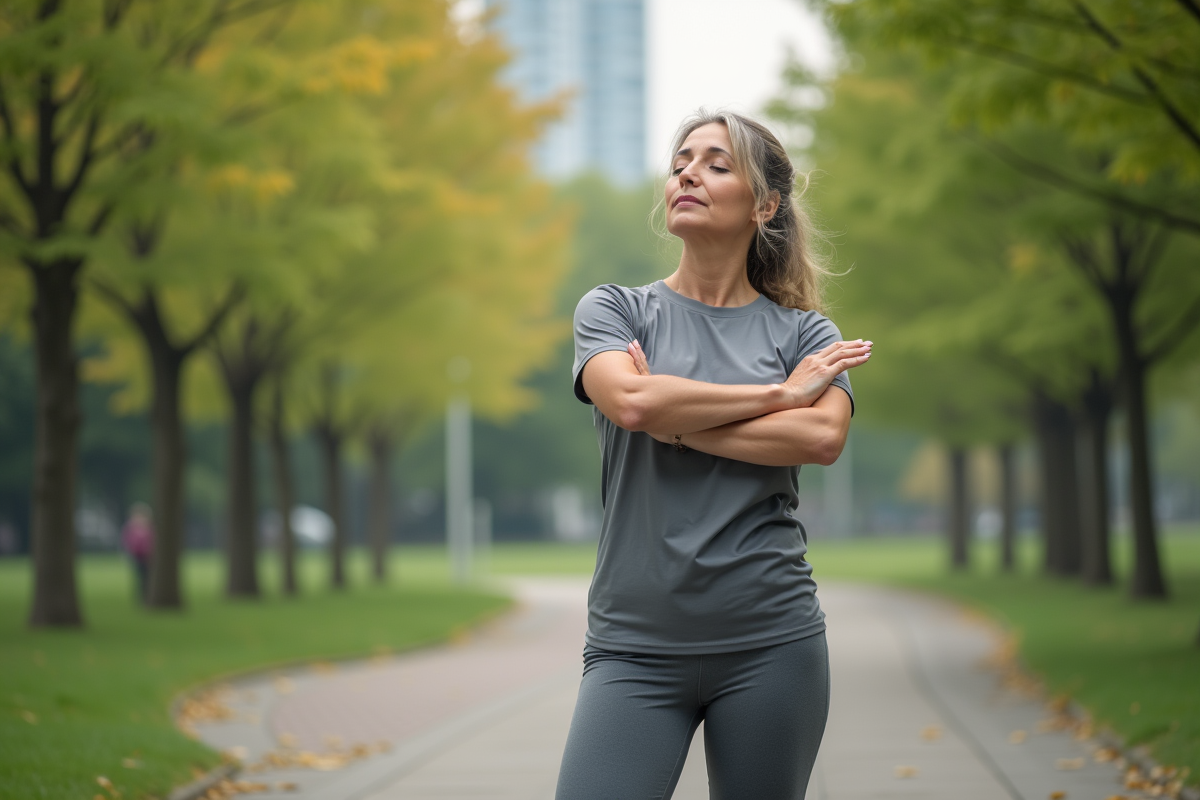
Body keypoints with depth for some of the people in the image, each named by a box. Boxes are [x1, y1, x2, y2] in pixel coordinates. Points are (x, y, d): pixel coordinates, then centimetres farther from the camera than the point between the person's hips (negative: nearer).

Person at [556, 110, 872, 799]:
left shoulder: (802, 330, 9)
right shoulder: (614, 310, 9)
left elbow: (824, 436, -11)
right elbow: (628, 400, -13)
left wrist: (674, 420, -11)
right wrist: (780, 392, -5)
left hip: (771, 640, 1)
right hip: (636, 644, 0)